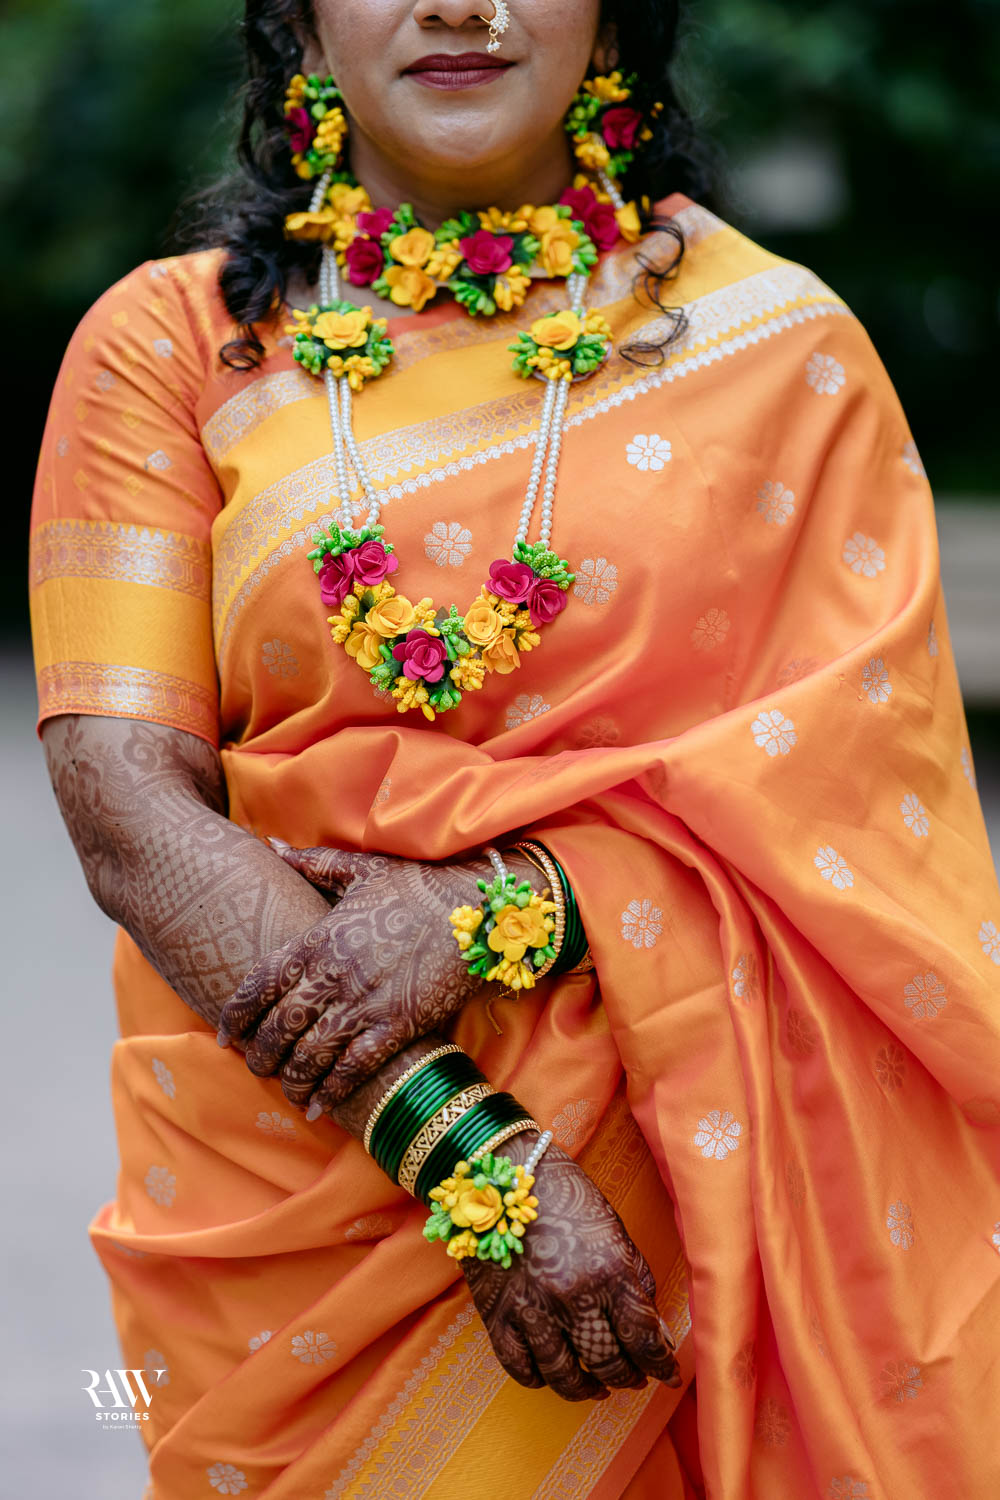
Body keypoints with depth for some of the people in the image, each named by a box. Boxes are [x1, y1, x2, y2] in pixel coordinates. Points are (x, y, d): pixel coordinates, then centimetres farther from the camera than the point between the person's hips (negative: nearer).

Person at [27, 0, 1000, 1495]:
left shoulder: (780, 346, 2)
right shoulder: (167, 342, 1)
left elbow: (854, 745, -5)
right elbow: (126, 802, -8)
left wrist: (494, 915, -19)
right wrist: (466, 1157, -17)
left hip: (681, 1168, 0)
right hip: (286, 1187, 0)